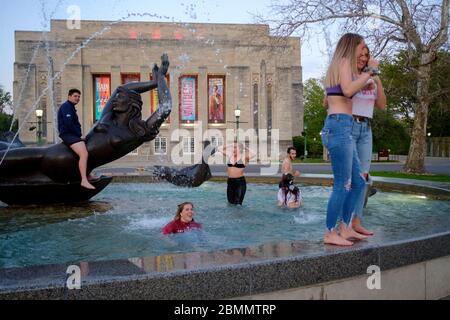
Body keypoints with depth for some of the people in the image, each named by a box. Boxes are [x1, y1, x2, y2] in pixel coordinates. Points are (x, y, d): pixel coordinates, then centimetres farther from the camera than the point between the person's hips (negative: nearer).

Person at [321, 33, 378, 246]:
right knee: (342, 185, -7)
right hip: (340, 126, -10)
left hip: (340, 129, 10)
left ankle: (346, 228, 17)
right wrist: (369, 72, -6)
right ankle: (330, 233, 1)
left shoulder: (335, 67, 25)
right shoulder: (344, 62, -2)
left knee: (359, 182, 12)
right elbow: (348, 90, -19)